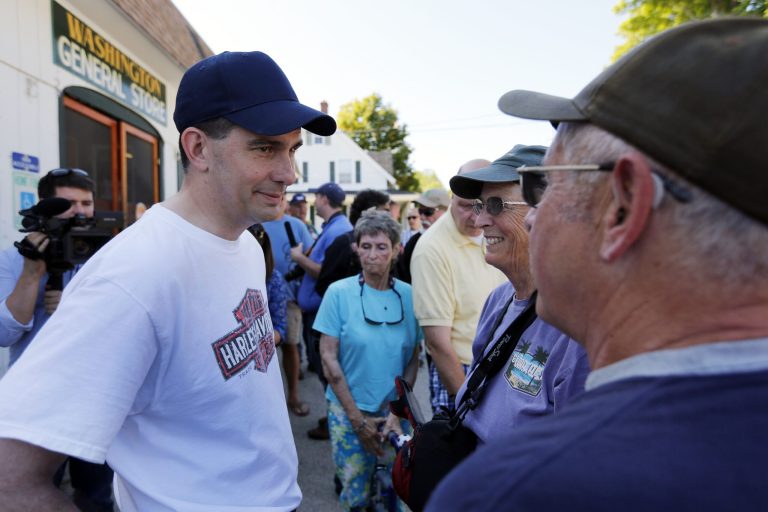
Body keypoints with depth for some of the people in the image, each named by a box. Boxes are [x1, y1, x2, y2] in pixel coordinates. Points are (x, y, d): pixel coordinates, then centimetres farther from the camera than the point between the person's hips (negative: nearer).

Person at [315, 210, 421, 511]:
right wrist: (358, 418, -9)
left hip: (395, 410, 2)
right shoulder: (339, 292, -8)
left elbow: (413, 360, 2)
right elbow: (329, 359, -8)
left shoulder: (408, 295, -3)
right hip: (348, 410, -1)